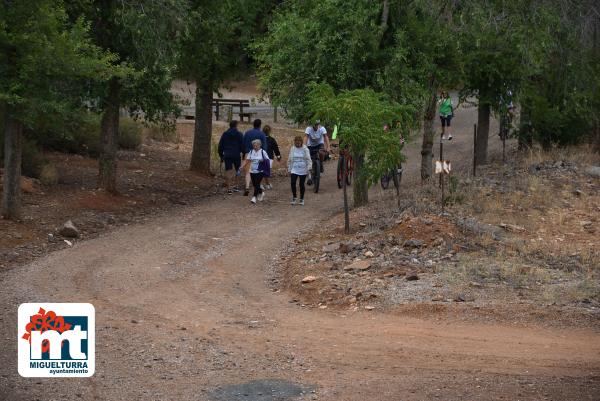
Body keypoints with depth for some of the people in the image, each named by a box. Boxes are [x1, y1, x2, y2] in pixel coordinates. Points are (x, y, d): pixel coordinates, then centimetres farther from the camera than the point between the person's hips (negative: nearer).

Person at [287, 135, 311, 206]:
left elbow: (308, 160, -1)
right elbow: (289, 160, 13)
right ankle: (294, 197, 6)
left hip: (303, 170, -2)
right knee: (293, 183, -13)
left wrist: (308, 168, -10)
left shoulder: (305, 149, -3)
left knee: (302, 184, 4)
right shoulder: (292, 149, 5)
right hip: (294, 170, 2)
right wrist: (289, 169, 12)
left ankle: (302, 199, 18)